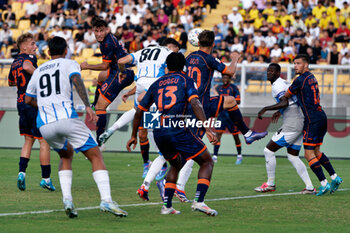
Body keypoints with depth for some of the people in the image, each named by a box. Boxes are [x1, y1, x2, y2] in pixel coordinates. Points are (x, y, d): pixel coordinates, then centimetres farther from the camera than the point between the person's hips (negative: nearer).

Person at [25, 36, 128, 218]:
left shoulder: (38, 71, 24)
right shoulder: (69, 64, 11)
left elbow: (28, 99, 32)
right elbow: (76, 80, -11)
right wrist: (87, 106, -19)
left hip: (44, 125, 5)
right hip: (67, 118, -5)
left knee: (66, 155, 28)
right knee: (96, 156, 2)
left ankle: (67, 198, 7)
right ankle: (106, 200, -17)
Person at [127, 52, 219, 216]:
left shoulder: (156, 84, 22)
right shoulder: (185, 80, 10)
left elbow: (139, 111, 25)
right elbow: (195, 104, -7)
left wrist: (134, 136, 35)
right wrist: (207, 129, -13)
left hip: (158, 132, 5)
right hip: (177, 130, -5)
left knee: (176, 164, 28)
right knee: (207, 162, 6)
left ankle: (166, 205, 14)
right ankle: (199, 201, -14)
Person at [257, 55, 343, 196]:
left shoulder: (300, 80, -13)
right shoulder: (311, 78, 15)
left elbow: (285, 98, -1)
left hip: (313, 120, -9)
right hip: (321, 117, 9)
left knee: (309, 154, -6)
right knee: (316, 152, 19)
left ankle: (324, 183, -9)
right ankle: (334, 177, 19)